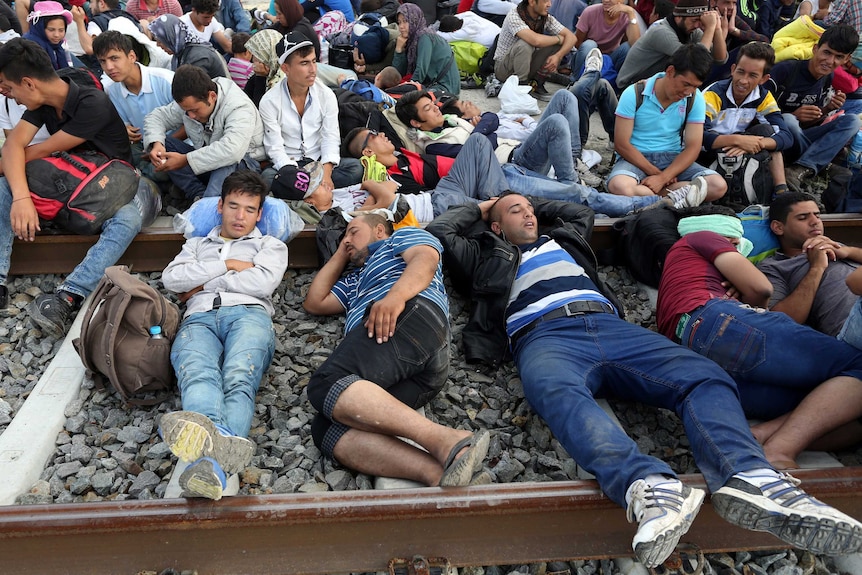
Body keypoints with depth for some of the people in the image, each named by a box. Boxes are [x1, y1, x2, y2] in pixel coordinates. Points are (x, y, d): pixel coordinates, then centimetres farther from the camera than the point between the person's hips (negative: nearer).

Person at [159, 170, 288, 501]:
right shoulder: (196, 245, 38)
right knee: (197, 375, -37)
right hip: (199, 318, 1)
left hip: (248, 313, -1)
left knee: (239, 380, -36)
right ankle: (218, 440, -71)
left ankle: (212, 463, -66)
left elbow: (263, 282, 6)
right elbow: (171, 278, 16)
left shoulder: (270, 245, 30)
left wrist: (203, 283, 11)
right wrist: (227, 265, 9)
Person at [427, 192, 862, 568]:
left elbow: (582, 213, 61)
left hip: (608, 325, 5)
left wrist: (536, 203, 57)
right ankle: (649, 488, -66)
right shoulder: (486, 255, 32)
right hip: (543, 335, -5)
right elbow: (437, 231, 30)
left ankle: (749, 478, -48)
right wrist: (479, 209, 42)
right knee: (558, 394, -44)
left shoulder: (561, 239, 43)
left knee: (705, 377, -24)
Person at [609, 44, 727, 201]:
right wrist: (655, 173, -16)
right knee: (619, 186, -39)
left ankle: (642, 191, -22)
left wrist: (662, 178, -20)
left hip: (673, 159, 4)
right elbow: (622, 144, -10)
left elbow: (693, 147, -5)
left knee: (718, 186, -23)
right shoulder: (634, 94, -8)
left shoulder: (695, 99, 0)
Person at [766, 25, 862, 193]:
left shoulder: (829, 81, 6)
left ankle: (799, 170, -32)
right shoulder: (785, 69, -14)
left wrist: (828, 109, -9)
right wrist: (794, 116, -26)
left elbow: (808, 122, 10)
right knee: (788, 120, -38)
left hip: (798, 138, 6)